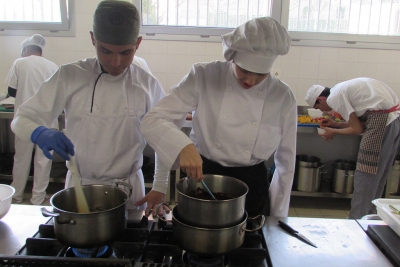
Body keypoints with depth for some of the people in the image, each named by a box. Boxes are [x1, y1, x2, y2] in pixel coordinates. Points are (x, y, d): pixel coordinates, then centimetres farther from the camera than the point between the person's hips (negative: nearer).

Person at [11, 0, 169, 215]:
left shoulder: (148, 85, -8)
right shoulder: (69, 76, -9)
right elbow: (21, 119, -5)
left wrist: (159, 189, 0)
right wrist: (40, 133, -27)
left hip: (129, 188, 0)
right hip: (79, 186, 0)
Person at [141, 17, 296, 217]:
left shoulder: (283, 97, -10)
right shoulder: (203, 77, -15)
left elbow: (286, 162, 0)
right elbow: (152, 121, -17)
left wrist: (277, 218, 4)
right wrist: (183, 146, -37)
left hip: (252, 187, 1)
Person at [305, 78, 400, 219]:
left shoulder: (334, 97, -8)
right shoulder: (343, 90, 18)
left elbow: (358, 129, -6)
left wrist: (334, 132, 9)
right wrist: (336, 124, 22)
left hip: (383, 121, -10)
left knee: (365, 177, 0)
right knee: (378, 176, 17)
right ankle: (369, 216, 30)